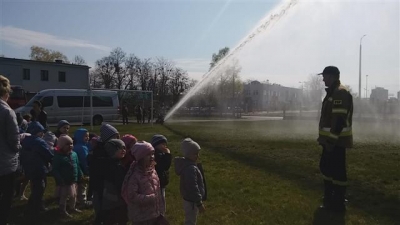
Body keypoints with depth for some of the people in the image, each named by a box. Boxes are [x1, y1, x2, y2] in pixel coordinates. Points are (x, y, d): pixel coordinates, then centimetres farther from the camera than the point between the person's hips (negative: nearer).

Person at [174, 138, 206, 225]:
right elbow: (193, 188, -30)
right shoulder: (190, 168, -29)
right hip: (191, 201, -10)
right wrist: (199, 203, -23)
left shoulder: (187, 164, 5)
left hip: (190, 199, 10)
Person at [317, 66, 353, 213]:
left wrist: (332, 140, -24)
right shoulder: (332, 93, 16)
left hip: (336, 141, -11)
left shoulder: (340, 93, -16)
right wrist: (326, 138, 22)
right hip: (330, 139, 11)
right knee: (326, 167, 17)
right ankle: (329, 200, 30)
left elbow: (339, 119, -23)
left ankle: (338, 204, 9)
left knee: (337, 171, -2)